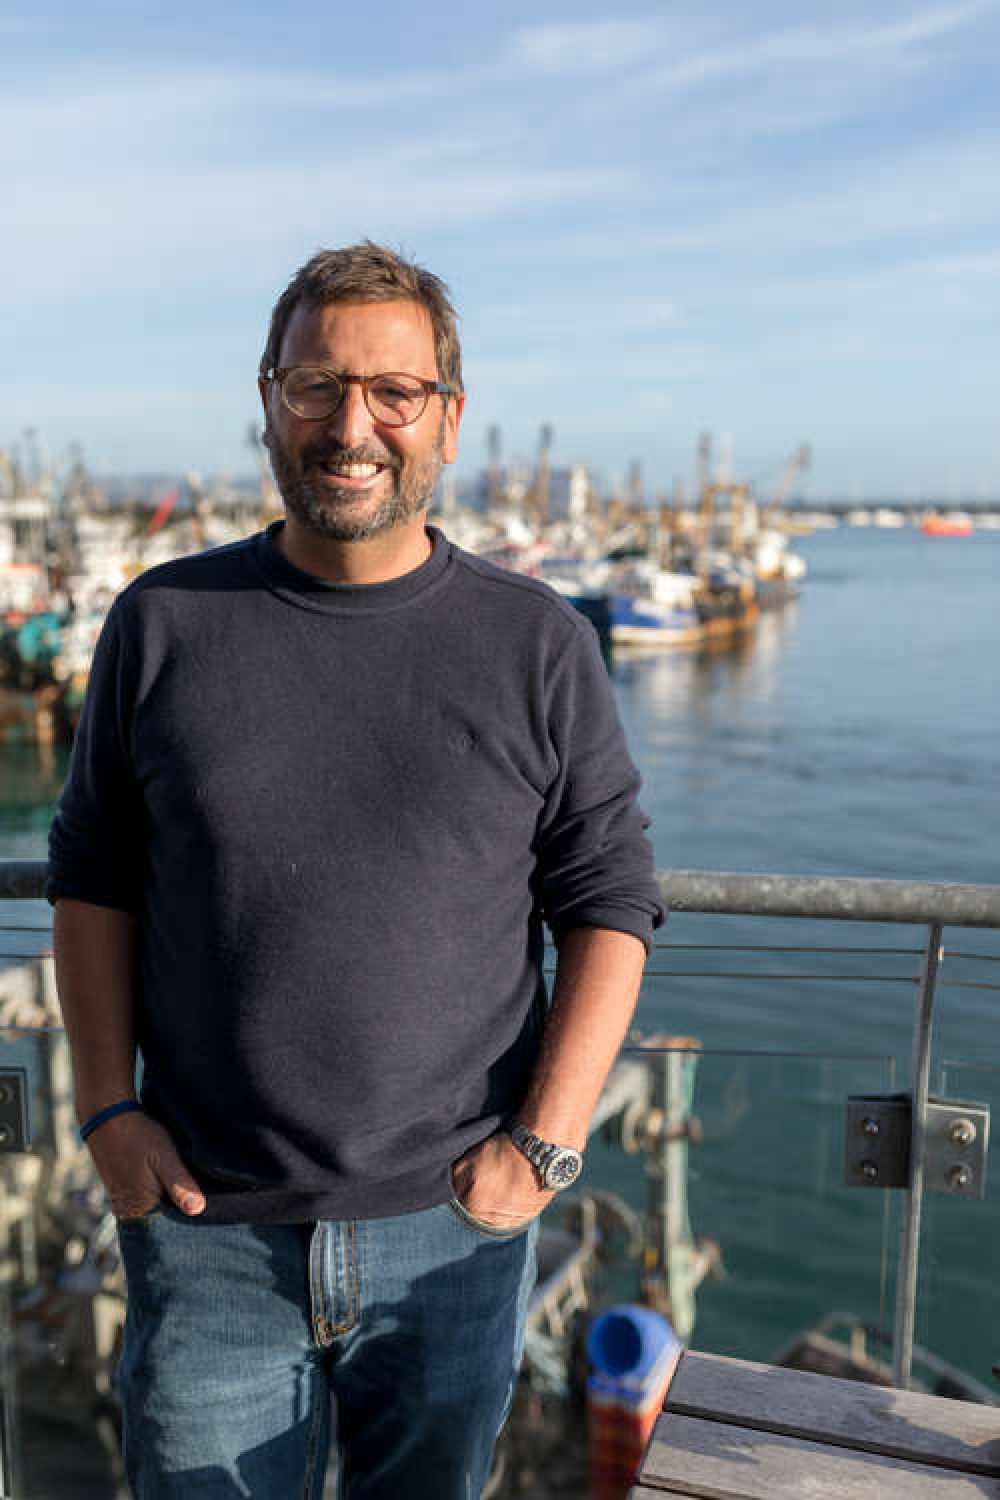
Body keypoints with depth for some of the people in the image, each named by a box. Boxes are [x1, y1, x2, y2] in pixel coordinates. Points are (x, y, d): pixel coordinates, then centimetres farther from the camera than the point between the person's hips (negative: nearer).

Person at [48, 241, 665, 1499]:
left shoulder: (539, 647, -2)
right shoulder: (164, 623, 0)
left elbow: (610, 907, 0)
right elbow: (93, 878, 7)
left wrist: (546, 1143, -8)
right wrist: (107, 1105, -2)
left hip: (454, 1227, 0)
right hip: (207, 1228, 0)